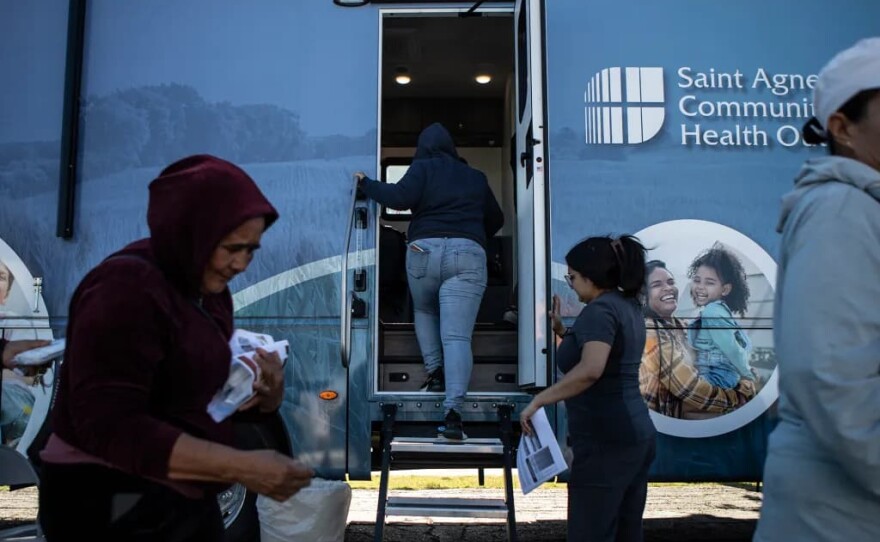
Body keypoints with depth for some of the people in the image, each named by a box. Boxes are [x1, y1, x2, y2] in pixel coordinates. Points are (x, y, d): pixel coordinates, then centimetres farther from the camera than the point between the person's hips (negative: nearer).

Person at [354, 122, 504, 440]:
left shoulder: (423, 167, 11)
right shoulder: (475, 177, 23)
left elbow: (400, 197, -7)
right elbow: (496, 219, 32)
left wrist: (366, 184, 8)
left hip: (424, 249, -1)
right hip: (467, 254, 1)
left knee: (424, 312, 29)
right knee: (457, 337, -8)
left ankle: (435, 374, 16)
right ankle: (453, 413, -22)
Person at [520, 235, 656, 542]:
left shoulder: (600, 309, -15)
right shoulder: (627, 306, 14)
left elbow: (590, 370, -31)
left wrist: (538, 401, -24)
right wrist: (561, 330, 19)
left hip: (605, 440, -10)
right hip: (636, 435, 10)